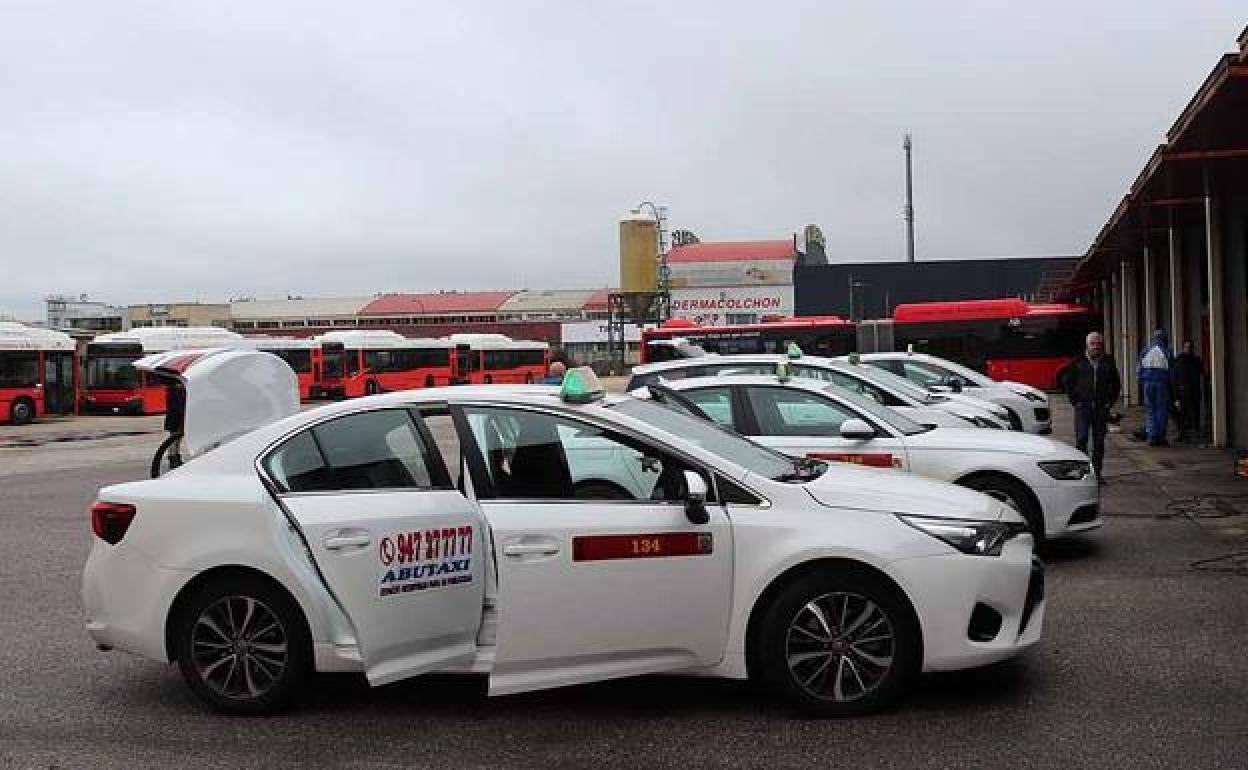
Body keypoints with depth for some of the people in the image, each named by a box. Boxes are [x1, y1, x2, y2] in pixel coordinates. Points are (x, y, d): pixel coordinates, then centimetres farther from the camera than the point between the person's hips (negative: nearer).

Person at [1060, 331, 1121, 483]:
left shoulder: (1108, 362, 8)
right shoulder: (1079, 362, 2)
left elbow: (1116, 384, 17)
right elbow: (1066, 381, 8)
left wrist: (1110, 401, 7)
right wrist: (1074, 400, 2)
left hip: (1101, 408, 2)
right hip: (1083, 406, -2)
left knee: (1099, 441, 5)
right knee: (1081, 439, -10)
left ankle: (1097, 472, 13)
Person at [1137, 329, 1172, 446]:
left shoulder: (1145, 351, 6)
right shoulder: (1166, 351, -4)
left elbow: (1139, 369, 7)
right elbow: (1170, 370, -3)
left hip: (1148, 384, 3)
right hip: (1162, 383, -3)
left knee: (1150, 410, 7)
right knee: (1162, 410, 4)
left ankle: (1152, 436, 0)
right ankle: (1161, 436, 2)